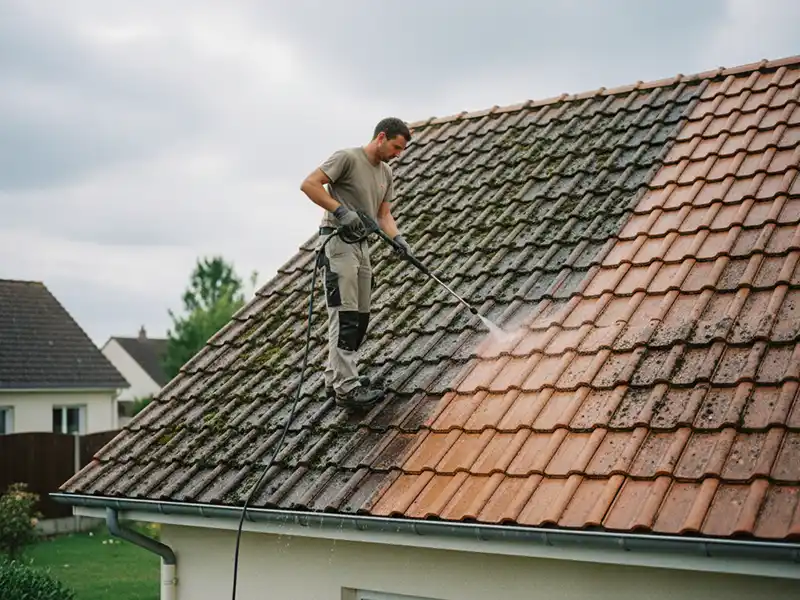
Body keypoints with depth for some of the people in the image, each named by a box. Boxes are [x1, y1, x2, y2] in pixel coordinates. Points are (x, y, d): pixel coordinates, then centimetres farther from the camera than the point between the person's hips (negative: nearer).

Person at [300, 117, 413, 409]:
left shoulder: (386, 173, 15)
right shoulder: (347, 158, -10)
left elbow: (384, 214, 15)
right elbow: (309, 184, -17)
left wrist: (397, 238, -3)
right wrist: (341, 210, -23)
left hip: (362, 245, 9)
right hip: (338, 243, -9)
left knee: (360, 317, 10)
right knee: (345, 316, -11)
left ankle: (336, 378, 20)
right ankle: (345, 387, -9)